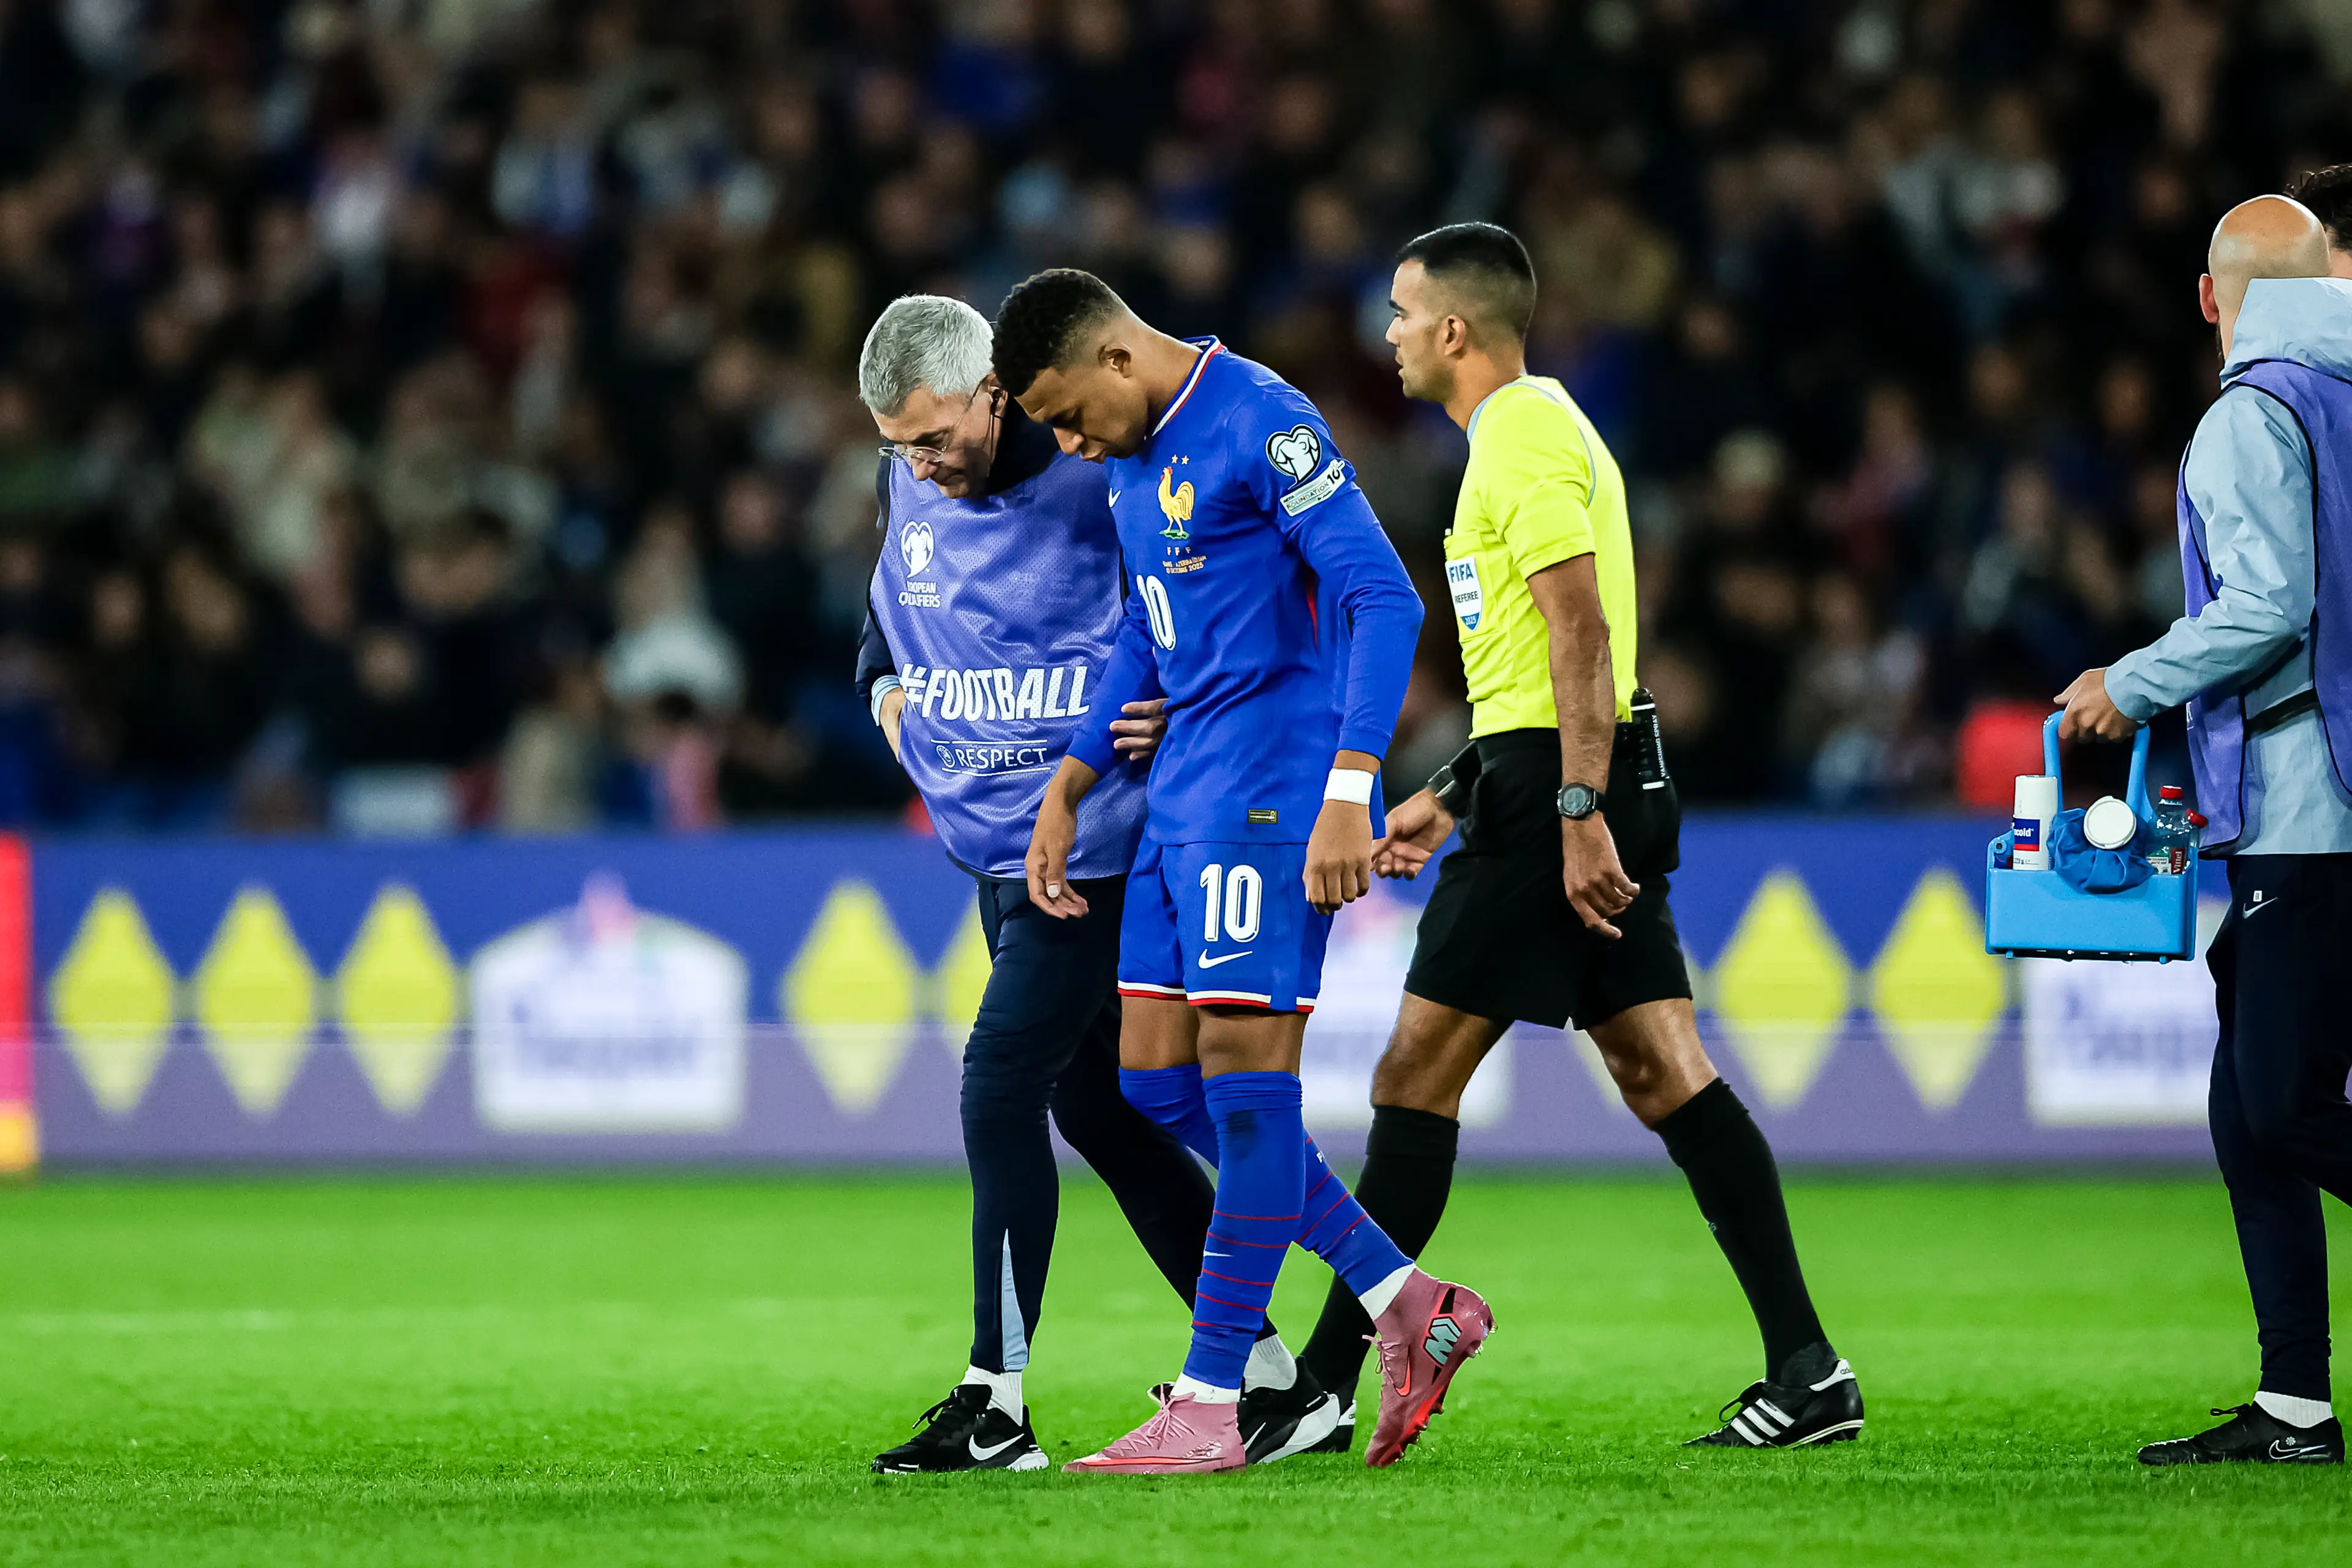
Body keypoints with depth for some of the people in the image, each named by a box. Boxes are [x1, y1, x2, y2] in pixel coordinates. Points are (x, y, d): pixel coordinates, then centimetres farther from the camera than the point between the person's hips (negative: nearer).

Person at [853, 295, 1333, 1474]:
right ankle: (1275, 1379, 17)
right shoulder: (910, 487, 6)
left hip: (1093, 838, -8)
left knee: (1000, 1087, -13)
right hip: (998, 846, 8)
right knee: (1099, 1110, 9)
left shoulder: (1097, 477, -16)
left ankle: (995, 1407, -9)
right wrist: (889, 688, 7)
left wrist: (1183, 709, -20)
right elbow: (891, 606, 26)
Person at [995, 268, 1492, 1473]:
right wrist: (1065, 794, 20)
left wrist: (1347, 795, -26)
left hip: (1273, 787, -10)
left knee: (1244, 1069, -8)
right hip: (1183, 794, 10)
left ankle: (1213, 1404, -5)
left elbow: (1384, 601, -20)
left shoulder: (1261, 425, -15)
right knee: (1157, 1080, 6)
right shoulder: (1133, 455, 14)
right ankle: (1406, 1303, 11)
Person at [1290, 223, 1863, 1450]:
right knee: (1662, 1074, 5)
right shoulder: (1535, 430, 21)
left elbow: (1580, 633, -21)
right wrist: (1451, 797, 27)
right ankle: (1808, 1372, -1)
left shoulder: (1525, 441, -11)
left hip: (1556, 795, -10)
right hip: (1590, 792, 10)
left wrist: (1576, 813, -27)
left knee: (1416, 1074, -5)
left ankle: (1319, 1384, -2)